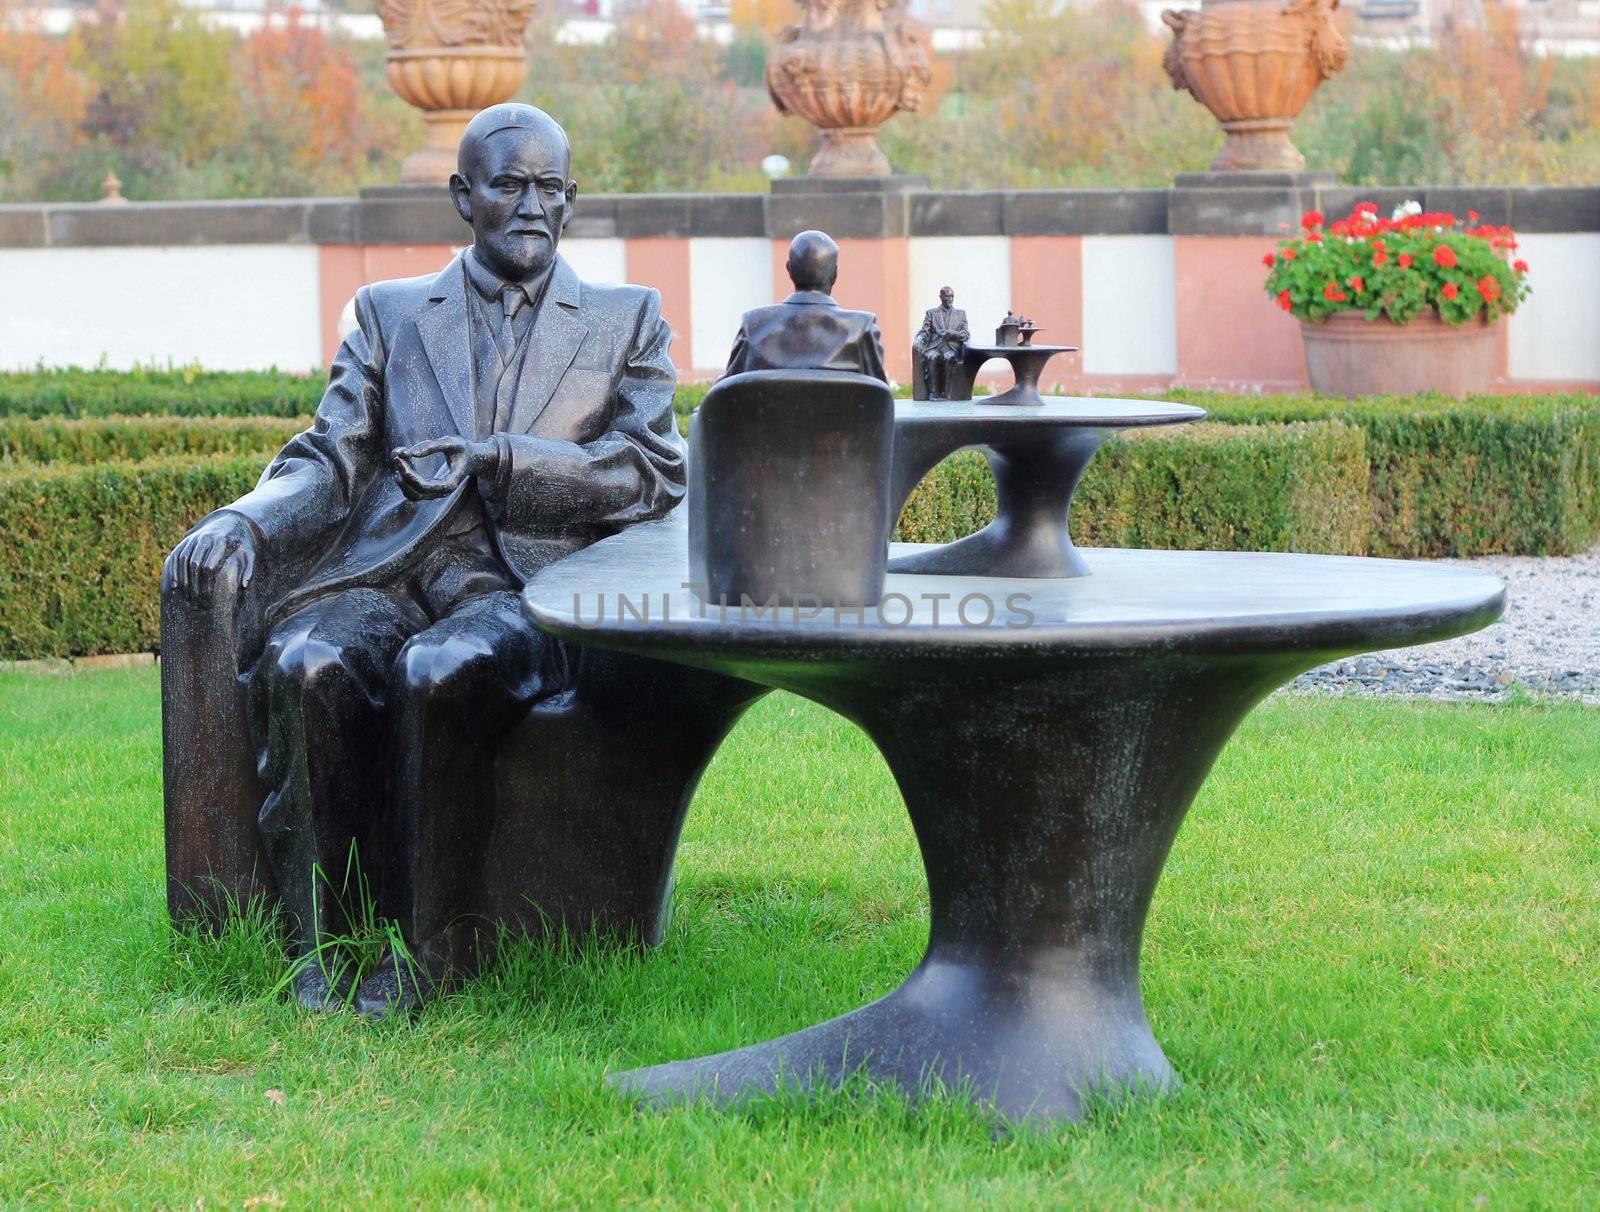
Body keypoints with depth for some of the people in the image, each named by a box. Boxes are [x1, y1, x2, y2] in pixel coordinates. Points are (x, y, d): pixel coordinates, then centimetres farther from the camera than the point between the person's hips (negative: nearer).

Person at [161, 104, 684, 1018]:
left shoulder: (628, 320, 19)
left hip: (525, 586, -2)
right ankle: (318, 945, -25)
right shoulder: (390, 313, 23)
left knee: (441, 673, -37)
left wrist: (485, 459, -5)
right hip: (384, 575, 2)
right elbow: (328, 464, 12)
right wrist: (245, 524, -11)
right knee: (305, 667, -33)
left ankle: (435, 947, -26)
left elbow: (652, 475, 4)